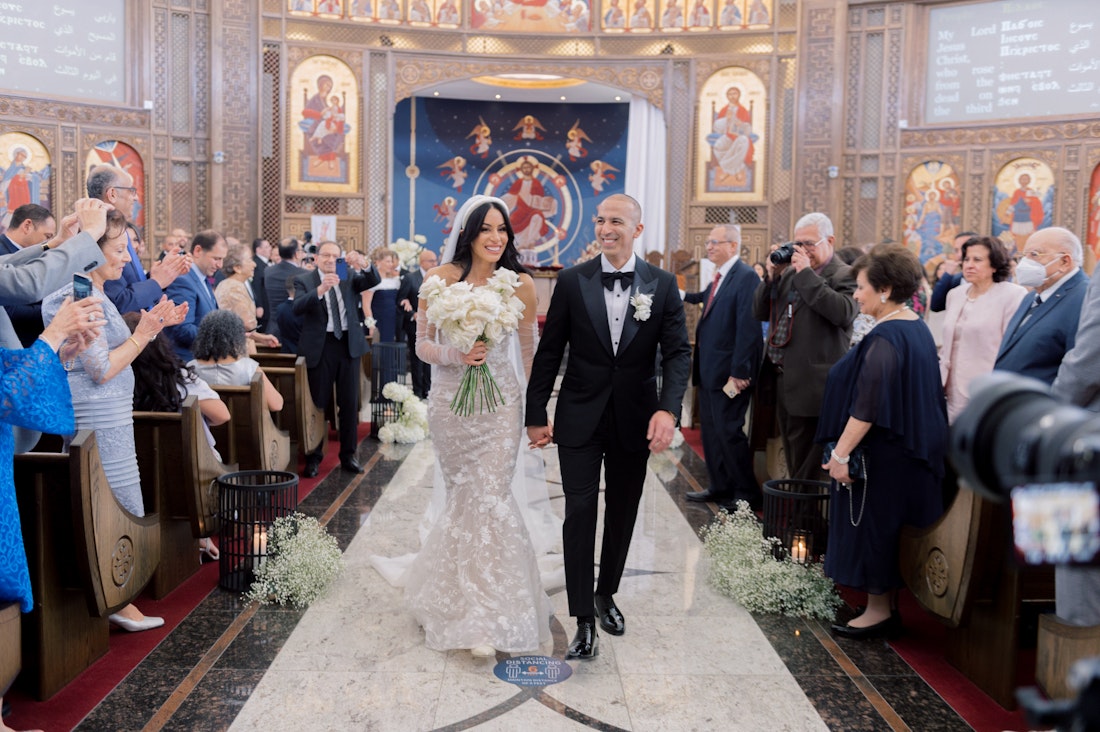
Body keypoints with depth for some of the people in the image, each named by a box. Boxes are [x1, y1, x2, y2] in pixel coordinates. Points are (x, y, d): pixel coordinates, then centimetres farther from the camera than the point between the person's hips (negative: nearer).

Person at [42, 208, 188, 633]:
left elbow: (112, 354, 18)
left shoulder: (92, 294, 15)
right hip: (99, 421, -10)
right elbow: (102, 370, -19)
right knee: (124, 513, -5)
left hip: (109, 418, 10)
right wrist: (143, 333, -16)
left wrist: (153, 326, 9)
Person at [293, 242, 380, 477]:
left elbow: (374, 281, -8)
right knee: (318, 403, 4)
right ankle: (313, 457, 15)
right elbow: (297, 308, -18)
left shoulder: (349, 276, 8)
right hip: (320, 347, -3)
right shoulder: (304, 280, -1)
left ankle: (348, 455, 18)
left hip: (349, 344, 3)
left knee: (350, 403, 7)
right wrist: (320, 289, -32)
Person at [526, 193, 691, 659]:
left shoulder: (662, 285, -1)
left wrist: (668, 410, -21)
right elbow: (549, 352, 0)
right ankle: (584, 620, 5)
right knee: (580, 512, -4)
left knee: (622, 514, 14)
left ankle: (606, 594, 36)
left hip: (635, 420, 2)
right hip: (580, 419, -1)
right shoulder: (572, 281, -3)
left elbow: (678, 353, -5)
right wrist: (536, 415, -1)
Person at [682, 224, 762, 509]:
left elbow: (748, 329, -19)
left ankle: (747, 493, 12)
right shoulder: (719, 277, 12)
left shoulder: (746, 277, -15)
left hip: (728, 373, -9)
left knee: (729, 432, -2)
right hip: (709, 372, 9)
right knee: (711, 430, 14)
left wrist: (738, 374, -21)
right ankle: (720, 487, 26)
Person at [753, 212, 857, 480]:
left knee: (805, 466, -1)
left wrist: (806, 273, -20)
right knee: (792, 460, 18)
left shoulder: (844, 275, -8)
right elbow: (760, 312, 13)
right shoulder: (789, 272, 13)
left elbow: (844, 313, -26)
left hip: (809, 385, -7)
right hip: (781, 380, 8)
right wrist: (772, 276, -3)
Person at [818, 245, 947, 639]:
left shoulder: (885, 340, -22)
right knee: (888, 526, 17)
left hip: (881, 455, -10)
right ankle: (889, 606, 28)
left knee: (871, 523, 3)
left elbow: (867, 406, -25)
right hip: (907, 449, 10)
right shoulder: (918, 328, 8)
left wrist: (840, 453, -21)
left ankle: (878, 610, 14)